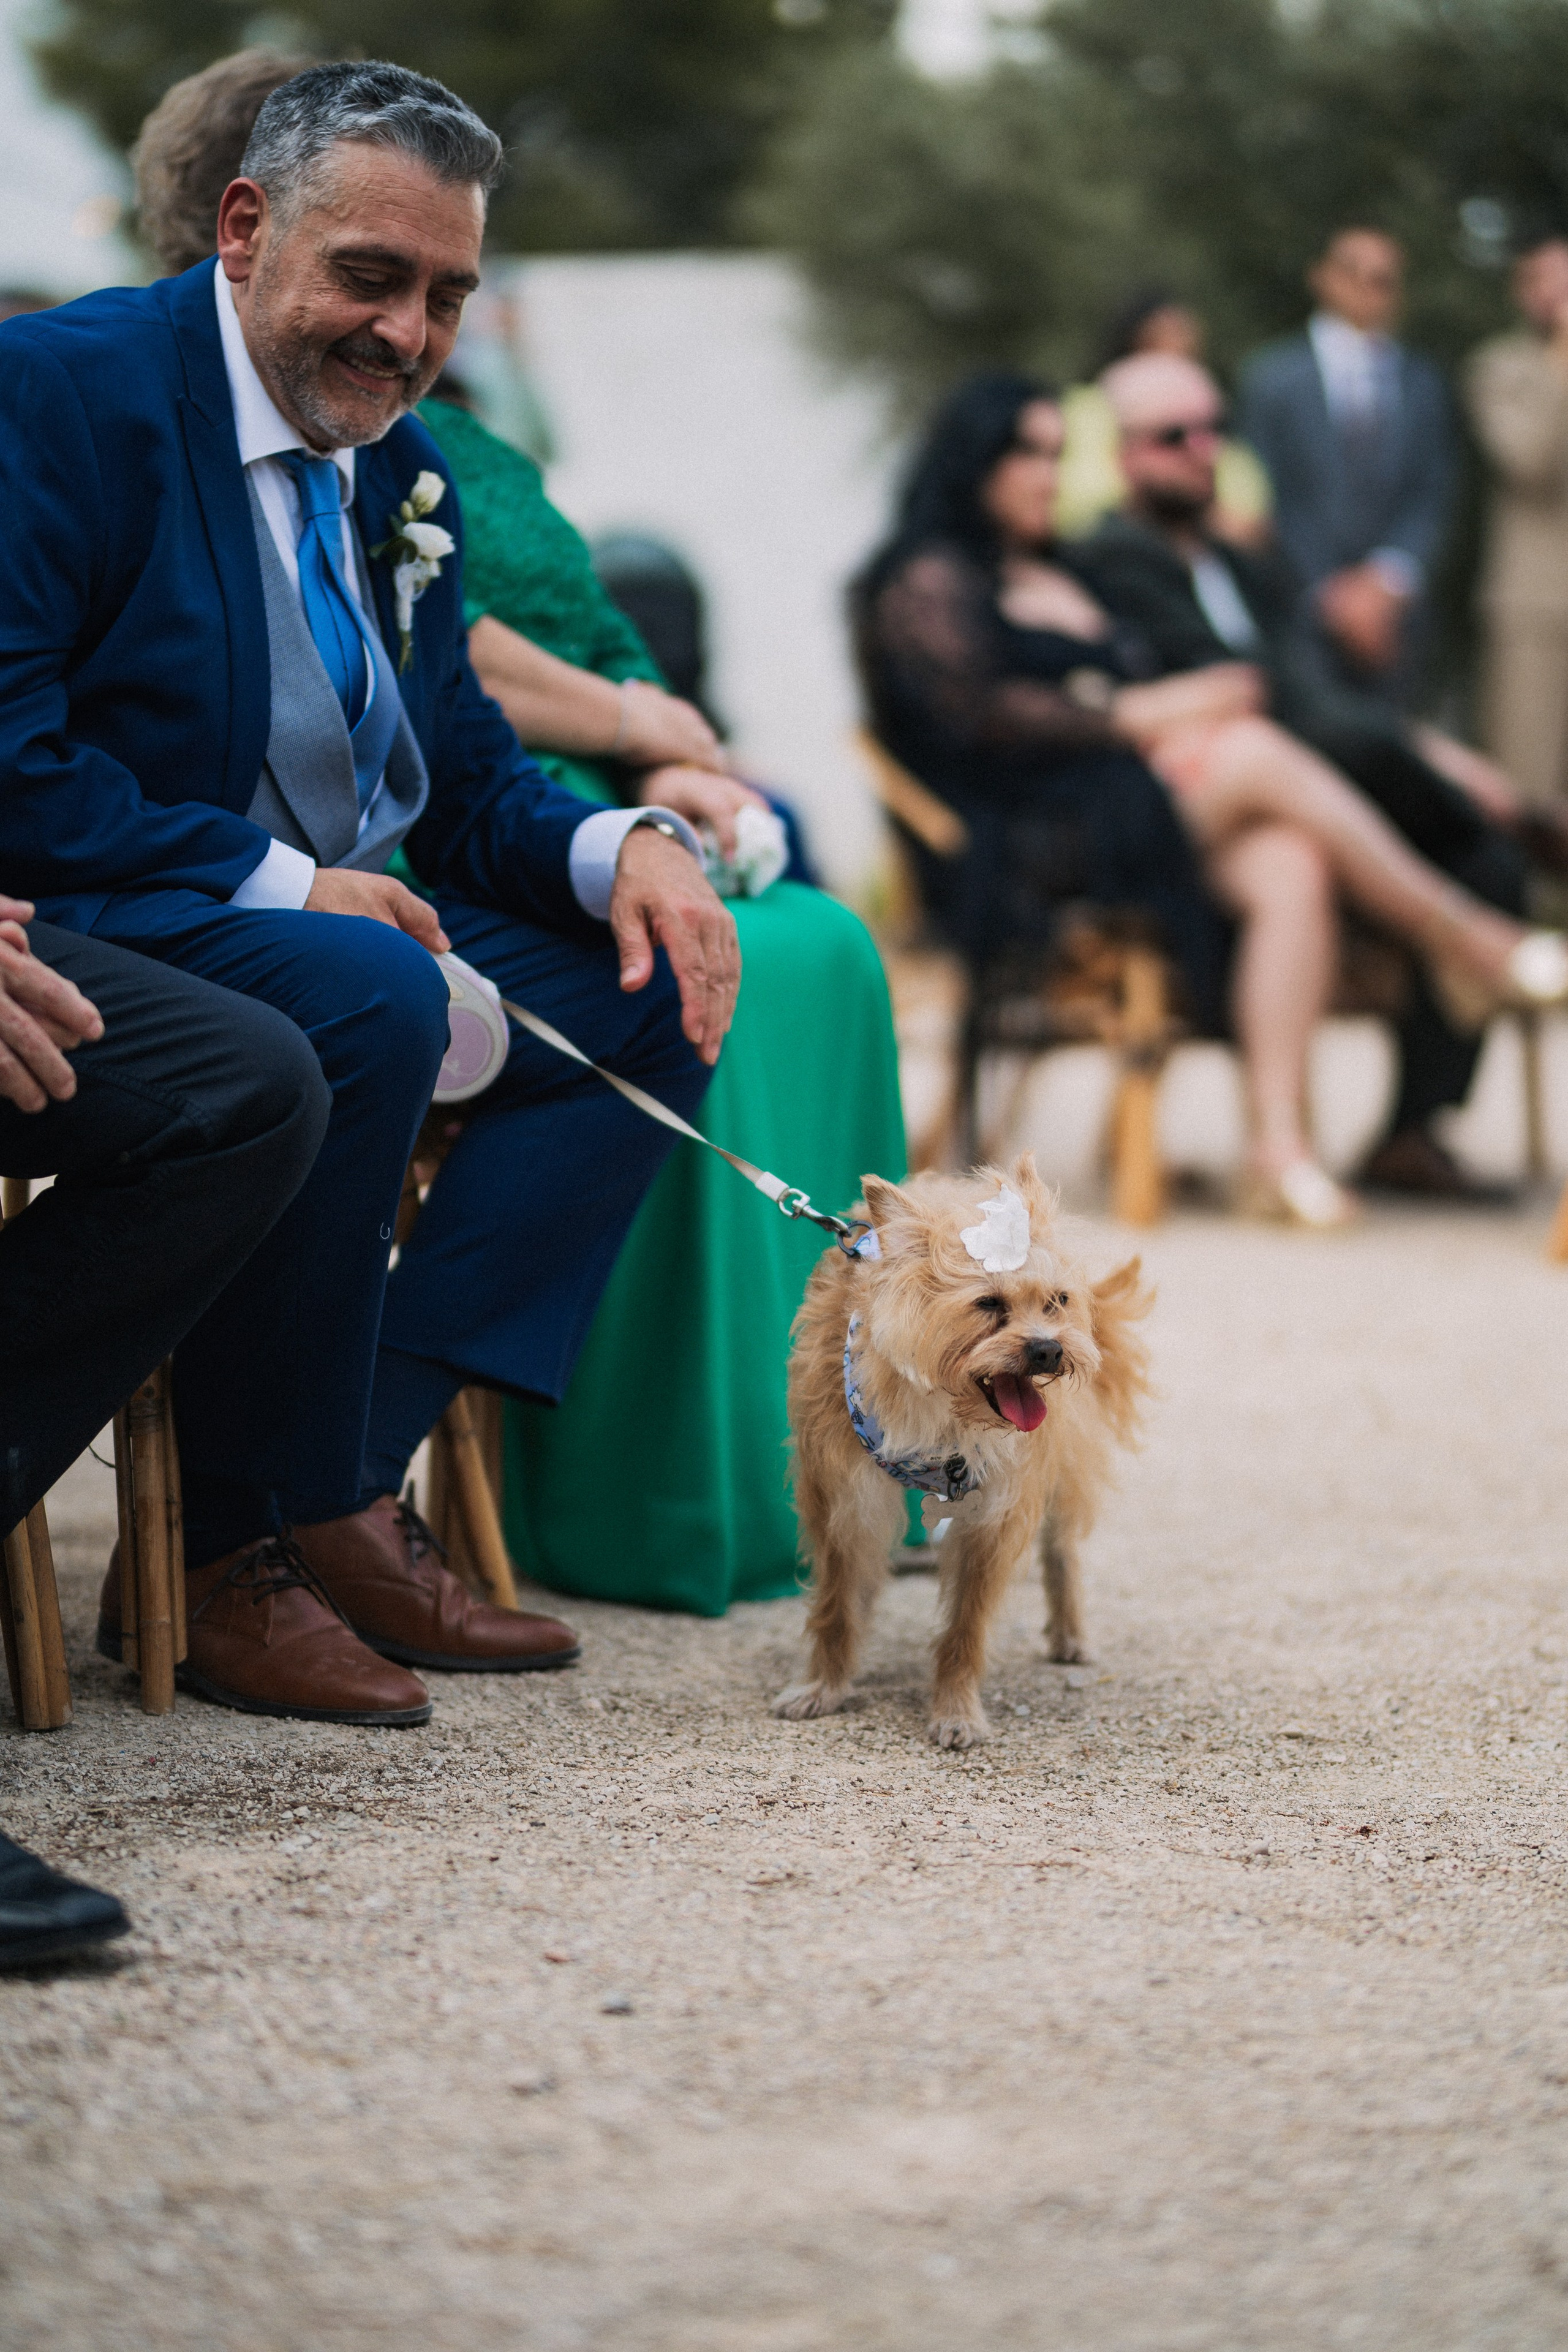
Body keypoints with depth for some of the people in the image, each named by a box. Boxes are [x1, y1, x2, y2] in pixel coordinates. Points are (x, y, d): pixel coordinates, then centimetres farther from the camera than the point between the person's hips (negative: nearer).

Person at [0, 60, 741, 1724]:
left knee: (647, 992, -2)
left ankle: (343, 1477, -11)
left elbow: (464, 782, 15)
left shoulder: (401, 466, 13)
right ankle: (227, 1550, -19)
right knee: (366, 999, -34)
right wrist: (276, 881, -23)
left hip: (318, 921, 9)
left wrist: (626, 848, -7)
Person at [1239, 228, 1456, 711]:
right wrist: (1328, 594, -8)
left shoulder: (1422, 382, 13)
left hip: (1391, 609, 3)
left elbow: (1433, 496, 7)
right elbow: (1264, 502, -1)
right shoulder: (1272, 375, 3)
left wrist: (1387, 578, -9)